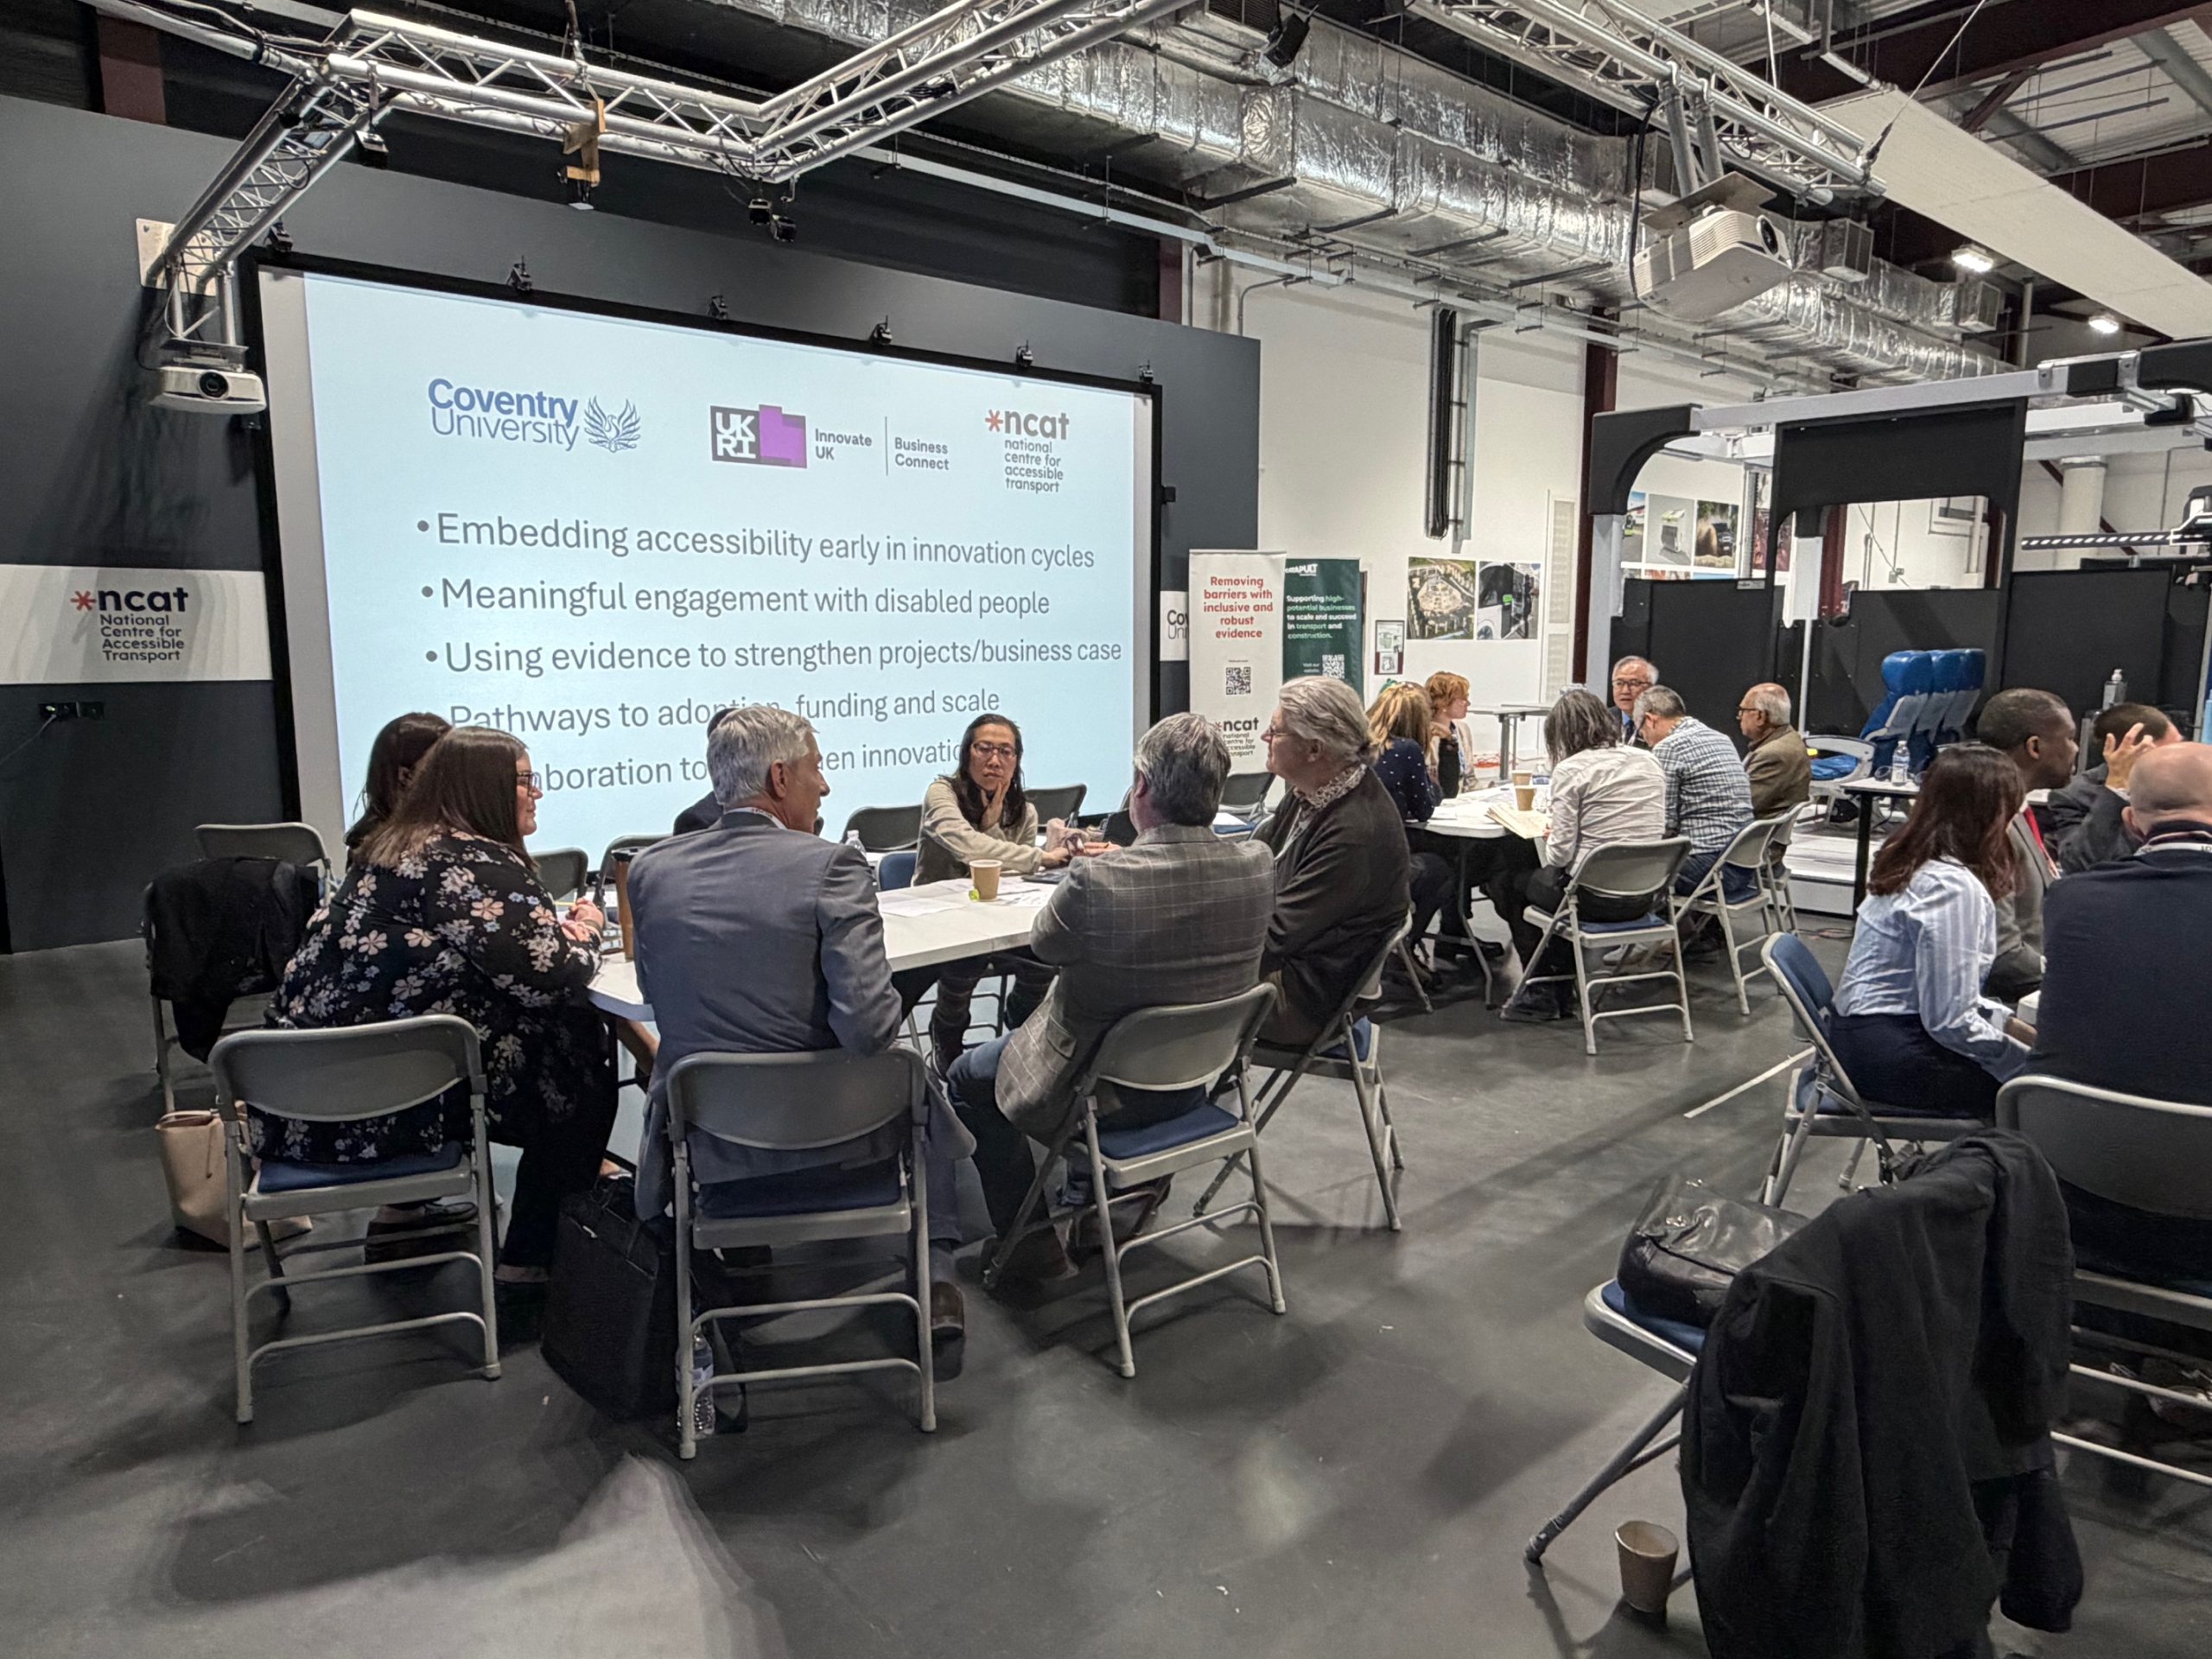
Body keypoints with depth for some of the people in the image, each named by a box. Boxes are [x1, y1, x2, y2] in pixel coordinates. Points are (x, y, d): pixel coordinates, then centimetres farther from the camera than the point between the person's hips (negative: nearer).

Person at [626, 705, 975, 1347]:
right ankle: (935, 1276, 28)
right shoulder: (831, 864, -17)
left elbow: (661, 1001, 8)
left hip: (705, 1141, 3)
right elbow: (869, 1026, -24)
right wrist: (898, 1013, -2)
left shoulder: (651, 869, -4)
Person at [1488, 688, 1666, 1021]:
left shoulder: (1570, 770, -13)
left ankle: (1543, 991, 24)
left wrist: (1548, 839, 9)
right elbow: (1659, 831, 14)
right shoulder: (1650, 763, 7)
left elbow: (1561, 853, -16)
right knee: (1543, 876, 31)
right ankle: (1562, 988, 30)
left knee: (1507, 881, 19)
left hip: (1595, 896, -7)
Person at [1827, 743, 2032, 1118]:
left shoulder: (1912, 863, 8)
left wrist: (2016, 1027, 13)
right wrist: (2029, 1058, -8)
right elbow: (1950, 1022, -21)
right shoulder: (1955, 888, -20)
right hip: (1889, 1054, -9)